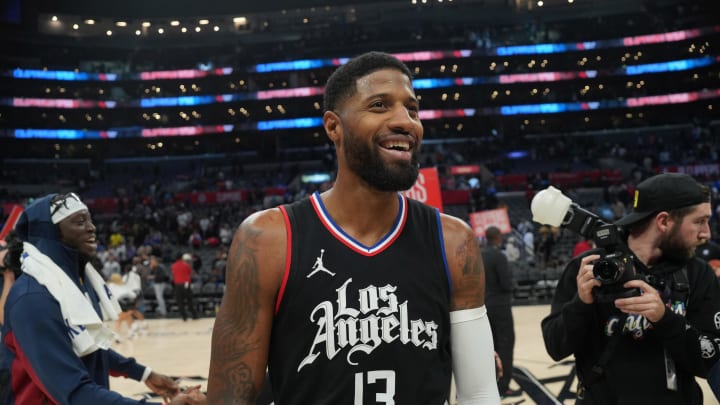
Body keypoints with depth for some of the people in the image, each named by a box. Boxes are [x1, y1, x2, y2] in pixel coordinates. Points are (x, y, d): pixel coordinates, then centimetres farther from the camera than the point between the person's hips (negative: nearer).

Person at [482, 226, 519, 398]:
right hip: (500, 306, -8)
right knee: (506, 344, -1)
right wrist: (512, 283, 0)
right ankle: (503, 386, 0)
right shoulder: (499, 256, -18)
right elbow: (507, 284, -20)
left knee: (493, 345, 16)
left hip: (484, 306, 8)